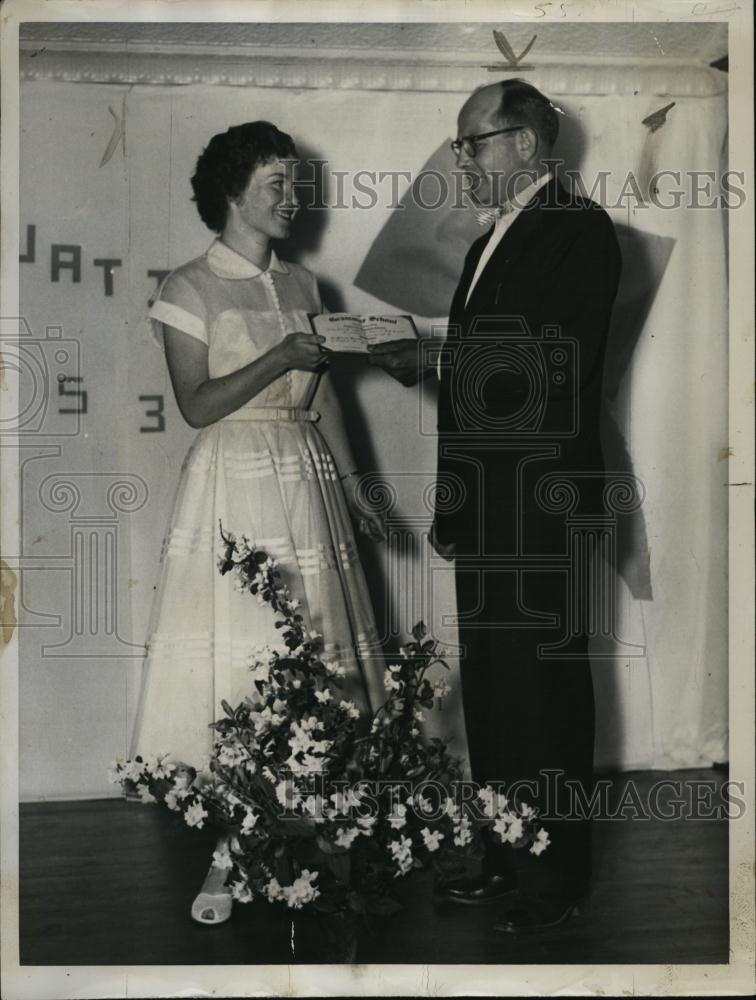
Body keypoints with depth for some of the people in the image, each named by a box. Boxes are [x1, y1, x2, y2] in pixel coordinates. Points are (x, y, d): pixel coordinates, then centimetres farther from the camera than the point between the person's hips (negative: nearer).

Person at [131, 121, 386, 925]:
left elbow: (322, 397, 15)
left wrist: (354, 492, 12)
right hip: (233, 484, -5)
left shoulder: (300, 284, 13)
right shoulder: (189, 288, -4)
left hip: (307, 482, 5)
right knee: (234, 659, -3)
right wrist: (283, 355, -18)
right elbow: (197, 404, -11)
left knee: (311, 656, 3)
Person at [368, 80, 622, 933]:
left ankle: (557, 877, 13)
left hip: (543, 508, -9)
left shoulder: (578, 230, -8)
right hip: (485, 512, 9)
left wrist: (430, 364, -14)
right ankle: (509, 857, 25)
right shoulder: (489, 244, 19)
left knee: (544, 687, -1)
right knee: (490, 688, 13)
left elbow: (555, 374, -18)